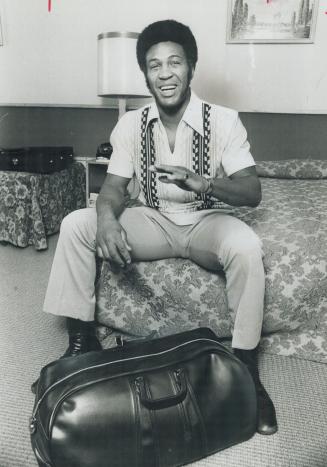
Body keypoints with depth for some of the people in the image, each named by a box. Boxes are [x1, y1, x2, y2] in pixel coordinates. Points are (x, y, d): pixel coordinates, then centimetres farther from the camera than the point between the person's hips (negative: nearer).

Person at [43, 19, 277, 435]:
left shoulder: (224, 121, -12)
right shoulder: (131, 124, -3)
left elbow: (252, 193, -17)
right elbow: (114, 187, -6)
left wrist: (198, 182, -37)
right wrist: (107, 218, -31)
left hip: (207, 223, -2)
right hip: (153, 222, 3)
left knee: (246, 246, -36)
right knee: (75, 225, -16)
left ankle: (245, 366, -17)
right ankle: (82, 341, -5)